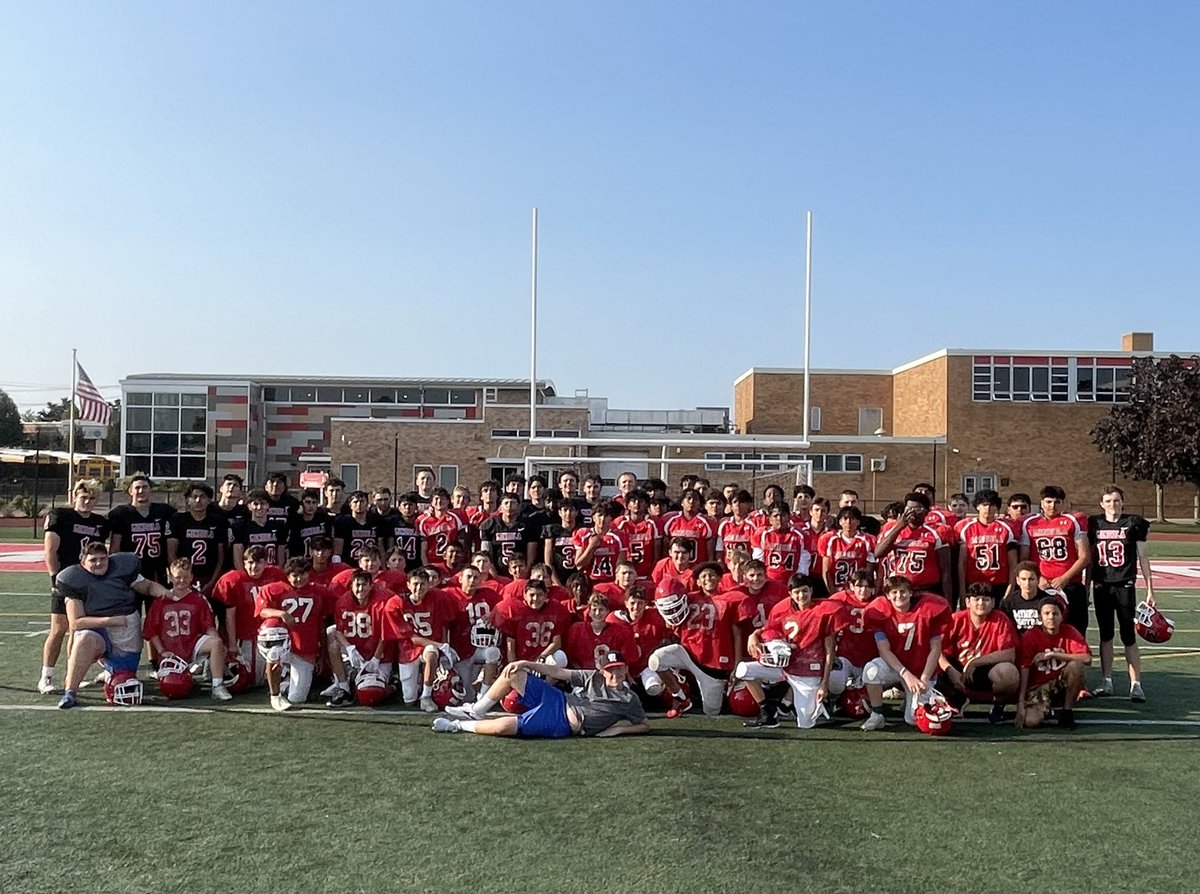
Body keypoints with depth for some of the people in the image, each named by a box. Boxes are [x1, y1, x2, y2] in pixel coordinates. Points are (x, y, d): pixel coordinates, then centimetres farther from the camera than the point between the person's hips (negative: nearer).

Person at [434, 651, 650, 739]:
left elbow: (645, 726, -1)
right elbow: (558, 672, 7)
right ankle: (475, 713, 15)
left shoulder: (628, 700, -3)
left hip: (561, 726, -5)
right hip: (557, 701, 5)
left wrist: (617, 729, -15)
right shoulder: (593, 678, 8)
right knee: (513, 674, -4)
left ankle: (459, 726, 1)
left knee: (503, 727, -24)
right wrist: (526, 663, 0)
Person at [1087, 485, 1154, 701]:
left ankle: (1136, 685, 2)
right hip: (1101, 586, 3)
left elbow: (1143, 557, 4)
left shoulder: (1134, 523, 0)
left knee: (1129, 637, -3)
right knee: (1105, 636, 9)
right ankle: (1107, 682, 17)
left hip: (1125, 586, -2)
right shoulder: (1094, 524, 6)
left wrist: (1149, 588, 1)